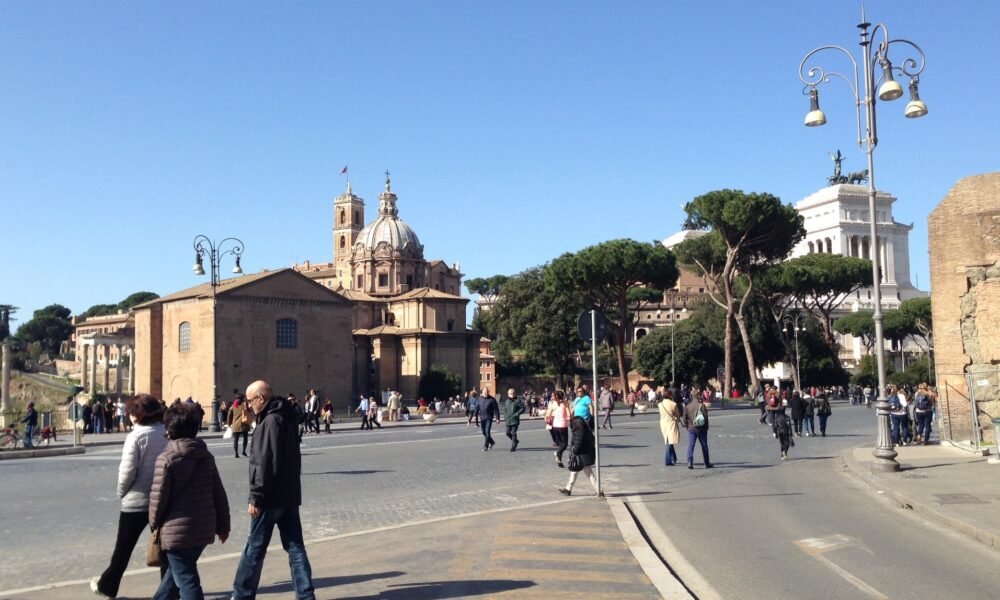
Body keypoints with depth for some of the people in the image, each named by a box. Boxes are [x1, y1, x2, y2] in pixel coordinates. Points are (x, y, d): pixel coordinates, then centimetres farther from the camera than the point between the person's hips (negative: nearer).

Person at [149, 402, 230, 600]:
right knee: (175, 572, 25)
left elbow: (158, 496, -12)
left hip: (177, 530, -6)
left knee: (187, 580, 1)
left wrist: (155, 523, 6)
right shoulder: (206, 456, 6)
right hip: (204, 529, 6)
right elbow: (219, 494, 8)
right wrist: (223, 526, 15)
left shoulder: (166, 458, -12)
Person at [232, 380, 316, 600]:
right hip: (290, 495, 9)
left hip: (272, 497, -9)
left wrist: (256, 497, -17)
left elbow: (264, 464, -21)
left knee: (254, 549, 5)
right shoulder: (286, 418, 13)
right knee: (295, 547, 8)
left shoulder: (270, 421, -16)